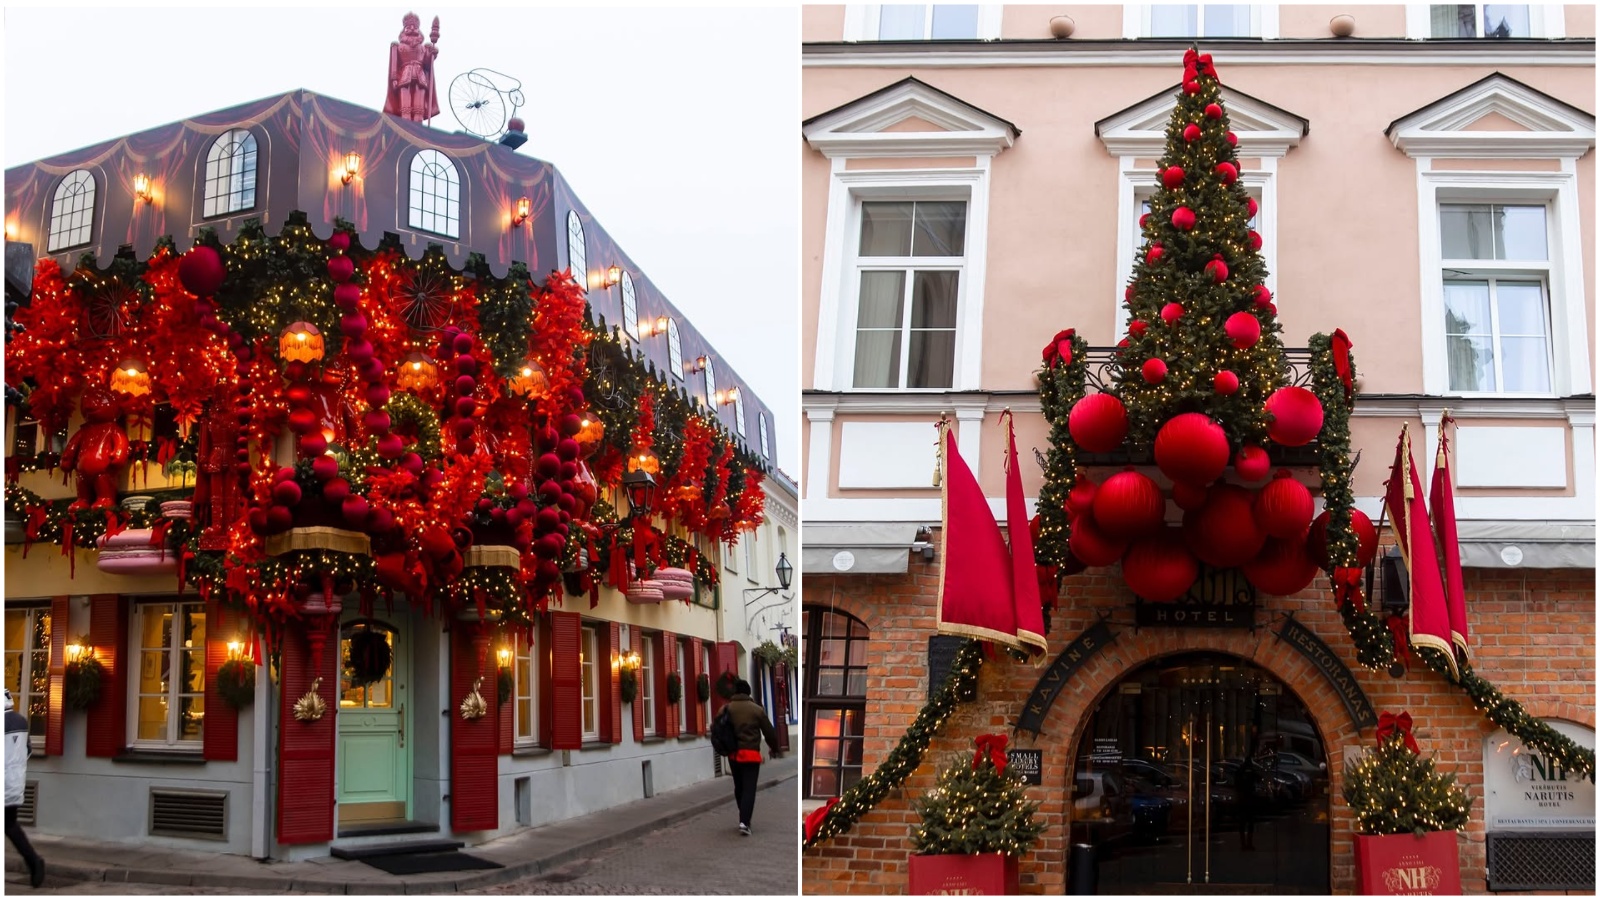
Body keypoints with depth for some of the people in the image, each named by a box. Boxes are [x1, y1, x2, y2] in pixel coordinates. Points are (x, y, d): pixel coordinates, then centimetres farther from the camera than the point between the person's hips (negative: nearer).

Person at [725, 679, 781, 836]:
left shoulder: (727, 709, 2)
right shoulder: (757, 709, -2)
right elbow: (769, 732, 3)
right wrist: (775, 749, 19)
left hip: (734, 754, 3)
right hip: (751, 754, -3)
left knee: (739, 787, 18)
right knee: (749, 789, -4)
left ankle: (744, 818, 28)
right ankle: (744, 821, -19)